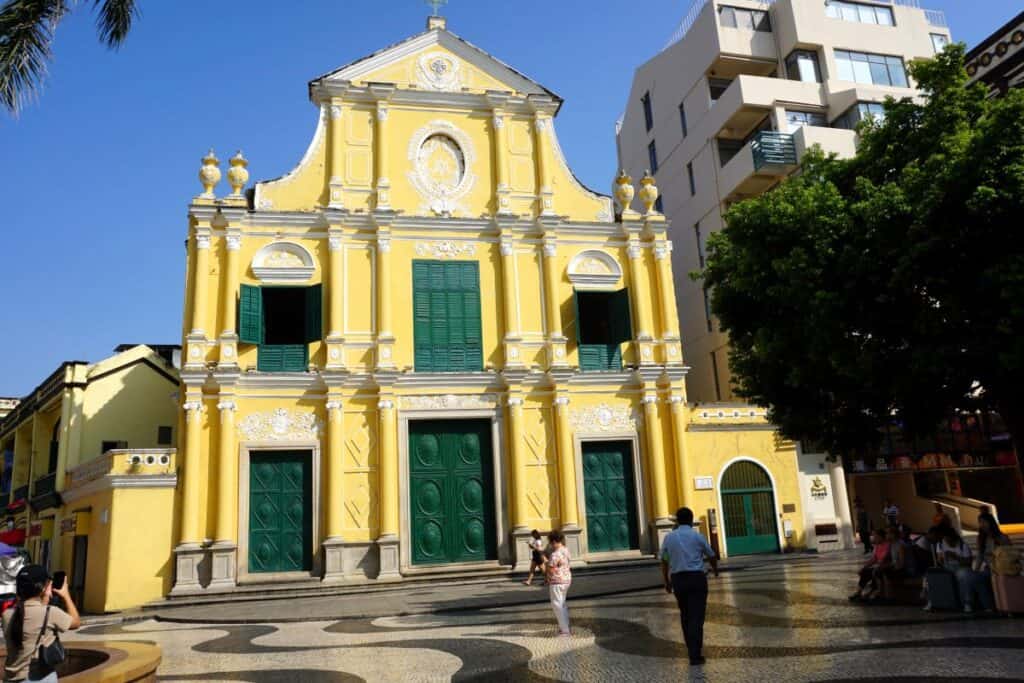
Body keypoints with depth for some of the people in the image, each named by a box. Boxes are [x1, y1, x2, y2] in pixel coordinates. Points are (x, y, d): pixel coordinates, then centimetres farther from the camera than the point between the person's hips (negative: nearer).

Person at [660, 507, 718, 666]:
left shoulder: (669, 538, 4)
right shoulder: (698, 536, -2)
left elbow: (664, 562, 7)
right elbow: (712, 556, 13)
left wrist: (667, 582, 19)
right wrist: (715, 569, 34)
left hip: (678, 580, 3)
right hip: (697, 578, -3)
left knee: (685, 615, 18)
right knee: (696, 617, -2)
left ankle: (692, 650, 24)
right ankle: (695, 655, -7)